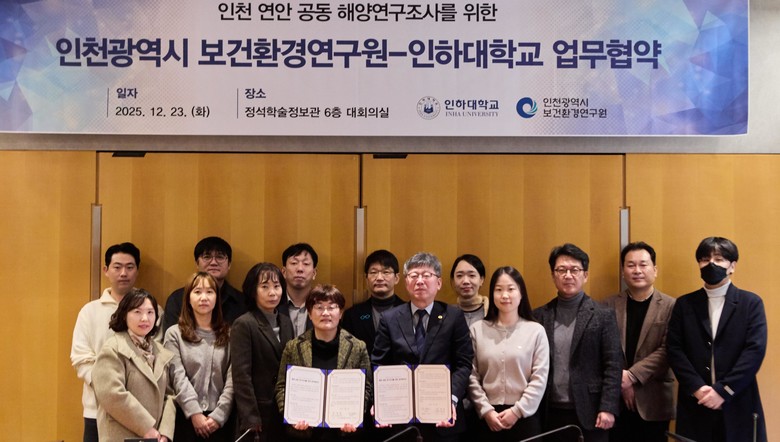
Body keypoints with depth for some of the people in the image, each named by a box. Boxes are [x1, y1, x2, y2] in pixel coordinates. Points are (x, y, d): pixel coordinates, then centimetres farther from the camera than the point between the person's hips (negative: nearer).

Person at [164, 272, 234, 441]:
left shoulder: (229, 334, 7)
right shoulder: (174, 334, 4)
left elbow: (232, 380, 0)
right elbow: (178, 378, -5)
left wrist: (218, 415, -10)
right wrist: (195, 413, -13)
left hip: (219, 419, 1)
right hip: (186, 417, -1)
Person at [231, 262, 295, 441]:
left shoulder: (286, 322, 10)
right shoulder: (243, 325, -10)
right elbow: (241, 376, -13)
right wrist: (250, 419, -16)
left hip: (285, 411, 6)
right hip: (259, 412, -6)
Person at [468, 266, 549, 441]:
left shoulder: (536, 330, 1)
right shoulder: (477, 330, 3)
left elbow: (539, 378, -3)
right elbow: (471, 377, 1)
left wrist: (517, 411, -9)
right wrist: (486, 410, -8)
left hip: (524, 416, -1)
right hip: (488, 417, 1)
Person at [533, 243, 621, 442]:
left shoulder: (603, 315, 0)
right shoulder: (540, 316, 7)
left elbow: (613, 365, -4)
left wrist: (608, 408, -11)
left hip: (589, 412, -2)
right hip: (550, 413, 2)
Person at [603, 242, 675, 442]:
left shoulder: (670, 306, -1)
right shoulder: (610, 304, 5)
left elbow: (666, 350, -9)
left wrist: (632, 375, -16)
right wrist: (621, 382, -12)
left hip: (653, 401, -1)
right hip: (616, 399, 2)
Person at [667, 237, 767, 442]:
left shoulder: (751, 303, 3)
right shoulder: (684, 304, 8)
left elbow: (755, 350, -7)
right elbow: (674, 349, 1)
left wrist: (723, 390, -14)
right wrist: (697, 388, -12)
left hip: (737, 404, -1)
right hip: (694, 404, 1)